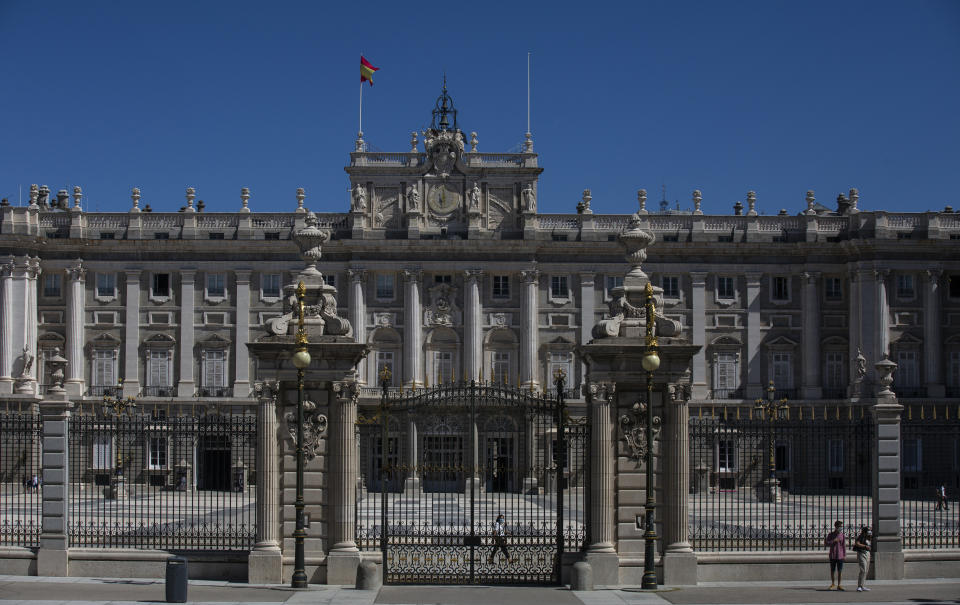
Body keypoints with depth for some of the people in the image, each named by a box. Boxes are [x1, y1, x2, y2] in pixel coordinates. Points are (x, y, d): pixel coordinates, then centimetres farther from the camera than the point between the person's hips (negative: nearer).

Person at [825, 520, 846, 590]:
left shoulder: (842, 535, 3)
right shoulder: (830, 535, 2)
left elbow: (844, 545, 5)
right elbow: (825, 544, 0)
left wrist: (844, 555, 1)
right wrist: (833, 541, -13)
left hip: (840, 556, 0)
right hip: (833, 556, 0)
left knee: (840, 571, 1)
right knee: (832, 570, 7)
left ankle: (839, 585, 9)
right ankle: (833, 584, 21)